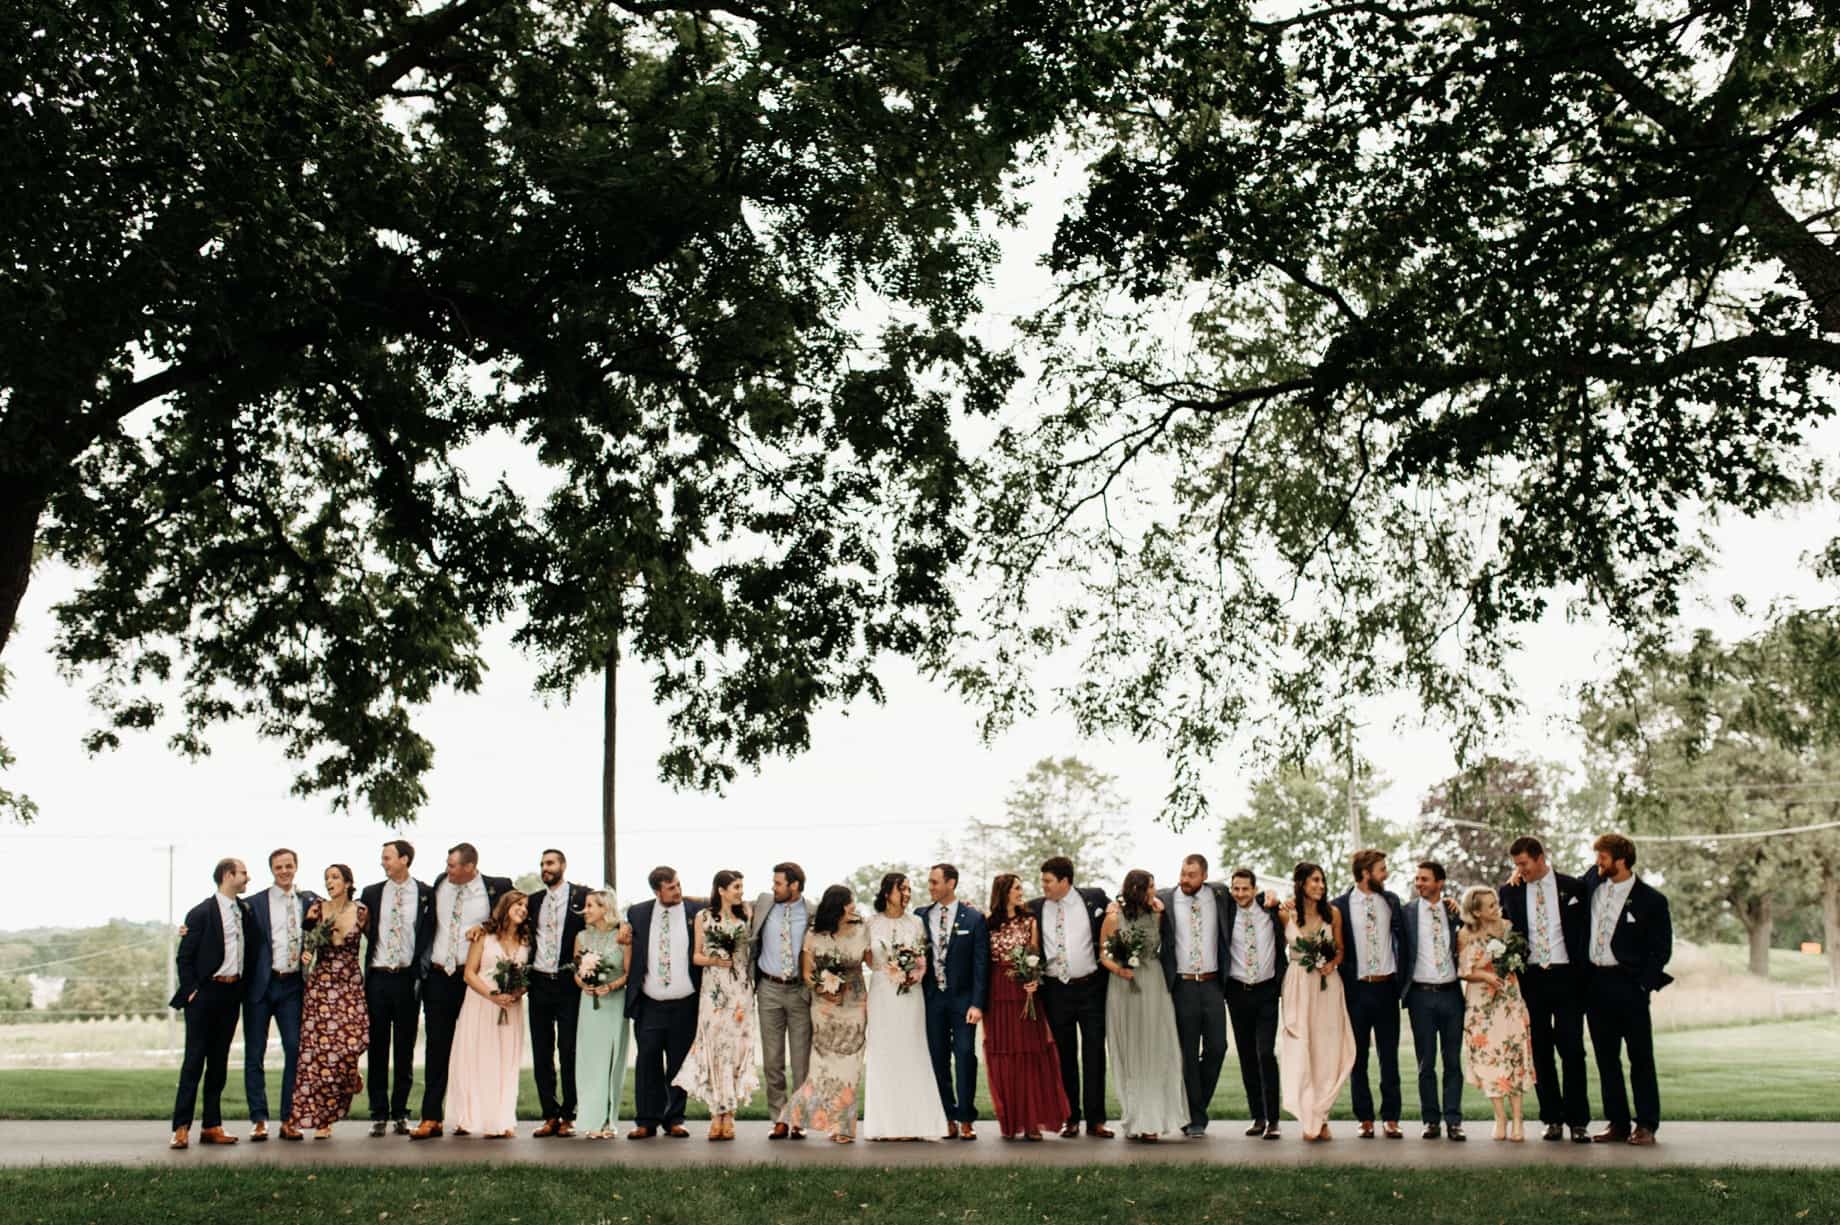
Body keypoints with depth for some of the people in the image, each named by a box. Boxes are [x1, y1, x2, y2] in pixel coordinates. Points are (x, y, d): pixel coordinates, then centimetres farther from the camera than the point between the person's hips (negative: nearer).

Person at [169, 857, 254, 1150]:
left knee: (219, 1061, 9)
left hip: (232, 993, 6)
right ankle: (181, 1128, -3)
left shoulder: (244, 909, 11)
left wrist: (243, 986, 9)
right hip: (206, 992, -6)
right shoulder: (201, 913, -7)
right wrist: (191, 991, -11)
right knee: (194, 1060, -5)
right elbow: (184, 957, -7)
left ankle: (212, 1126, 13)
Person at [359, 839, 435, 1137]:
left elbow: (428, 936, 2)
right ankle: (379, 1114, 9)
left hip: (407, 978, -1)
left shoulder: (425, 894, 3)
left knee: (405, 1048, 4)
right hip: (377, 978, 1)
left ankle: (400, 1113, 12)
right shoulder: (371, 893, 9)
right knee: (377, 1047, 3)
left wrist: (420, 973, -6)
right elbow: (364, 932, 11)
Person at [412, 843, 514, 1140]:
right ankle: (431, 1118, -1)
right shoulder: (439, 885, 8)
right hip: (438, 976, 2)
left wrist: (484, 926, -9)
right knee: (437, 1045, 0)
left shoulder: (496, 887, -3)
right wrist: (423, 964, 9)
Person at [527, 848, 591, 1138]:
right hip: (539, 984, 4)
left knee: (569, 1052, -1)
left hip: (569, 983, -4)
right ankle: (550, 1116, 11)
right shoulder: (533, 900, 14)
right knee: (542, 1054, 5)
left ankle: (568, 1117, 6)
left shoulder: (582, 896, 0)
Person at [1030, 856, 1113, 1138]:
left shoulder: (1094, 899, -1)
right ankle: (1070, 1119, 15)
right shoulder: (1035, 908, 3)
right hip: (1055, 991, 2)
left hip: (1090, 987, -1)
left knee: (1094, 1055, 1)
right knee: (1064, 1056, 7)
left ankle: (1095, 1120, 6)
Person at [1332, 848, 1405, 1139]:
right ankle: (1365, 1119, 11)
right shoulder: (1341, 905, -3)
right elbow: (1334, 947, 0)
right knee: (1358, 1057, 4)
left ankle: (1391, 1118, 8)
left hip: (1386, 986, 2)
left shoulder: (1391, 900, 6)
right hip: (1357, 988, -2)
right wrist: (1341, 984, -6)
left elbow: (1401, 936, 13)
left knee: (1390, 1056, 4)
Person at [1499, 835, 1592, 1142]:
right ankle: (1552, 1119, 11)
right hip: (1531, 977, 2)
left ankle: (1578, 1121, 1)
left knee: (1572, 1049, -4)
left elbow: (1584, 930, 5)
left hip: (1566, 977, -2)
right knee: (1540, 1051, 4)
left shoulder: (1572, 887, 2)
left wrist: (1582, 974, 0)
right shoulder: (1510, 891, 7)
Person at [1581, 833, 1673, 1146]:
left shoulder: (1651, 900, -7)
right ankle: (1617, 1123, 16)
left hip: (1628, 984, -5)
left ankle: (1646, 1125, 8)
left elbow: (1661, 949, -4)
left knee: (1641, 1058, 2)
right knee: (1606, 1058, 9)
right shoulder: (1592, 880, 5)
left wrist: (1643, 985, -11)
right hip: (1595, 982, 5)